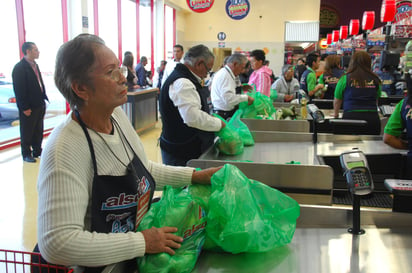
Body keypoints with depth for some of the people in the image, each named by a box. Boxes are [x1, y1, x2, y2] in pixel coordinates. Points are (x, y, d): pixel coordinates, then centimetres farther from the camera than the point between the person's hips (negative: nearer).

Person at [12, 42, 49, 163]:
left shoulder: (34, 65, 12)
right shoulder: (19, 68, -13)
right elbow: (18, 90, -16)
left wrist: (44, 98, 9)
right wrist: (25, 108, -18)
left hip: (40, 104, 8)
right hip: (29, 107, -8)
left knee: (38, 130, 16)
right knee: (27, 132, 5)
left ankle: (37, 151, 28)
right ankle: (26, 154, 17)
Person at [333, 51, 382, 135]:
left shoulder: (345, 79, 1)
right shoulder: (375, 79, 8)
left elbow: (337, 101, 12)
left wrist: (336, 114, 30)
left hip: (351, 117, -2)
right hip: (373, 118, 2)